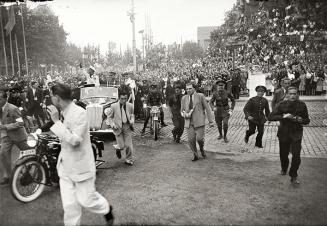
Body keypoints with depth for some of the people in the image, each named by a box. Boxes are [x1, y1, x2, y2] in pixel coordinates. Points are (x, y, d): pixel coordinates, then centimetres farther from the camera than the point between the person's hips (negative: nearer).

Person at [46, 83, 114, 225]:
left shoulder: (79, 113, -19)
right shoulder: (63, 113, 5)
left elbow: (75, 140, -27)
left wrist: (57, 121, -26)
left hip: (80, 165, -7)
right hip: (65, 166, 7)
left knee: (85, 200, 7)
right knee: (69, 205, 8)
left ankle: (106, 209, 35)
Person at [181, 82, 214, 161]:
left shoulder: (200, 96, -3)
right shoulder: (184, 98, 6)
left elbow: (207, 108, -1)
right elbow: (182, 111, 13)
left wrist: (211, 121, -3)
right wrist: (185, 115, -12)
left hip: (199, 122, -3)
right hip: (189, 123, 3)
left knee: (199, 138, -12)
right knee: (191, 140, -4)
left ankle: (202, 148, 22)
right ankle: (196, 156, 16)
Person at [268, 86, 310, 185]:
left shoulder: (302, 105, -4)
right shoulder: (282, 104, -8)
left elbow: (307, 120, 6)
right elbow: (270, 117, -13)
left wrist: (301, 120, -16)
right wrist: (283, 116, -25)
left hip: (296, 133, 0)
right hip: (284, 133, 0)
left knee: (296, 156, -9)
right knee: (283, 154, 13)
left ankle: (293, 176, 11)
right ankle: (284, 169, 44)